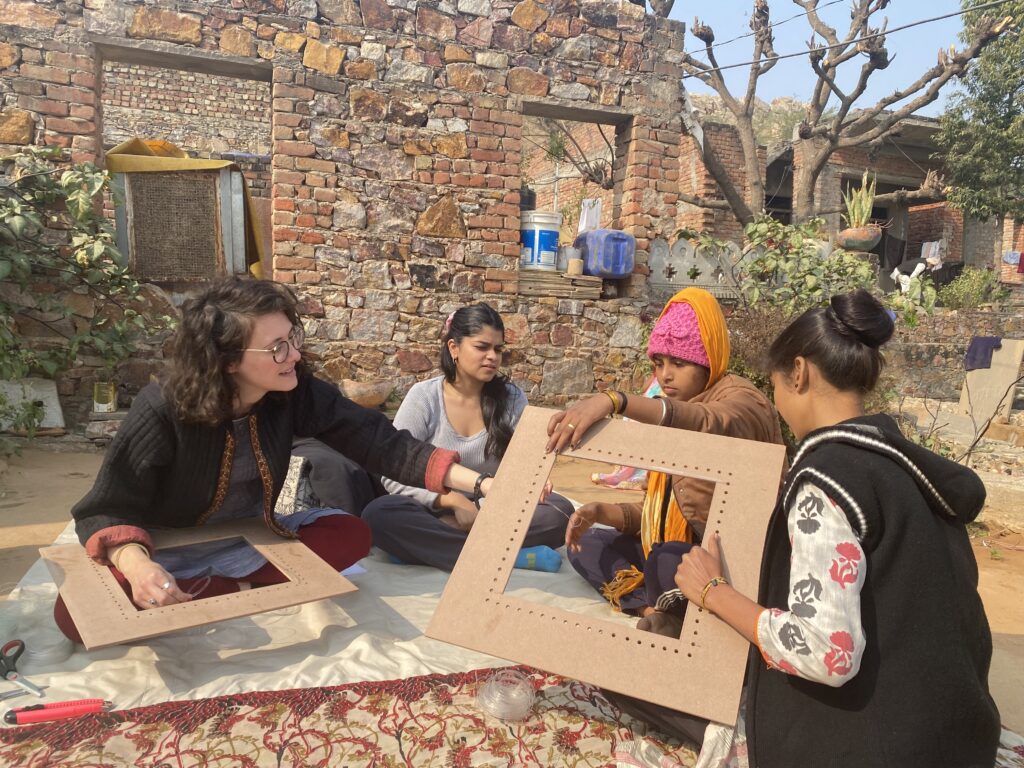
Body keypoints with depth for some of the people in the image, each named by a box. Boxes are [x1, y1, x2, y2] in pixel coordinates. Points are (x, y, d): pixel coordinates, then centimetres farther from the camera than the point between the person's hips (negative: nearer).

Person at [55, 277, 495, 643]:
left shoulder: (295, 393, -17)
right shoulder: (162, 413, -26)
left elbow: (378, 441, -21)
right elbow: (107, 509, -20)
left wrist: (480, 483, -29)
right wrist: (138, 566, -43)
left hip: (248, 541, 3)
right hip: (167, 553, -3)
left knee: (350, 534, -20)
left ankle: (217, 589, -19)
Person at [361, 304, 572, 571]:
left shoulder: (512, 398, 1)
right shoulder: (424, 397, -5)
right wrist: (453, 501, -22)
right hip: (437, 510, -1)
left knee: (560, 511, -26)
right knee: (379, 514, -32)